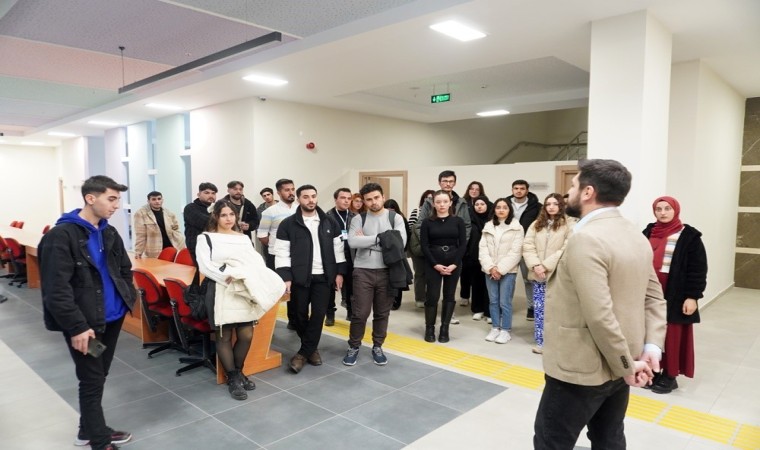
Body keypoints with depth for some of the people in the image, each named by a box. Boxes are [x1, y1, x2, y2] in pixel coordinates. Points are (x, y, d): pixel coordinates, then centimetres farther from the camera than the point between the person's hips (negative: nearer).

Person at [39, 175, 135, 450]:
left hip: (112, 318, 7)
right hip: (85, 324, -7)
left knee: (99, 377, 19)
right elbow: (56, 289, -20)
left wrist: (128, 299, 9)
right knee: (92, 382, 4)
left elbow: (125, 269, 20)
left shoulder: (109, 233, 9)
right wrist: (77, 326, -22)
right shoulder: (60, 236, -16)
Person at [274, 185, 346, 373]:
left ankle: (304, 352, 11)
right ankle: (311, 349, 28)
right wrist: (285, 277, -12)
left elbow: (338, 248, 9)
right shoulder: (288, 224, -2)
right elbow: (282, 253, -5)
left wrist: (339, 272, 3)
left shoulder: (330, 222, 7)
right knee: (301, 315, 7)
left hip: (323, 277, 2)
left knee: (319, 314, -1)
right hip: (299, 277, -1)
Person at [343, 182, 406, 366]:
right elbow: (353, 242, -15)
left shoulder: (395, 218, 1)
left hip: (387, 271, 1)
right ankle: (354, 346, 22)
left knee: (382, 313, 11)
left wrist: (367, 240, -12)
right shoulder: (358, 219, 2)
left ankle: (377, 347, 28)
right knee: (360, 312, 2)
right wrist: (379, 238, -14)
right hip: (363, 271, -1)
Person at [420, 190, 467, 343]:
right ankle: (429, 329, 12)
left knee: (449, 296, 6)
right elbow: (424, 246, -4)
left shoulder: (458, 221, 3)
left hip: (453, 264, 2)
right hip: (433, 265, -1)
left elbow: (463, 244, -1)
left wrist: (454, 264, -11)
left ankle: (444, 329, 16)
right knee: (432, 296, -2)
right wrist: (436, 265, -13)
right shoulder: (427, 222, 0)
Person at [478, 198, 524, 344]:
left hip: (508, 271, -3)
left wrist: (501, 269, -12)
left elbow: (515, 252, -8)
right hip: (490, 270, 4)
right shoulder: (488, 226, 10)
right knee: (493, 301, 9)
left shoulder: (517, 228, -1)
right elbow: (482, 248, 3)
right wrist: (490, 267, -9)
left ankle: (505, 330, 9)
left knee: (504, 302, -3)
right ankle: (495, 328, 20)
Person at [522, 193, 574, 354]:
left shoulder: (570, 224, -4)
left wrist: (546, 265, -15)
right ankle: (541, 341, 19)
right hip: (538, 275, 4)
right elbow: (527, 246, 6)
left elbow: (567, 250, -13)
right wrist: (536, 265, -10)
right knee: (539, 309, 8)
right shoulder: (536, 224, 13)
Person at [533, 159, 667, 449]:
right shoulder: (636, 235, 7)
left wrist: (627, 365, -16)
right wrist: (651, 346, 0)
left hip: (583, 369, -9)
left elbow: (599, 316, -28)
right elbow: (655, 298, 9)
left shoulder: (585, 239, -23)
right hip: (617, 366, 9)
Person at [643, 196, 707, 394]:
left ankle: (670, 376, 18)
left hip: (673, 296, -4)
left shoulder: (689, 236, -5)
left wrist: (692, 296, -12)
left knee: (672, 336, 4)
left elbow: (698, 269, -7)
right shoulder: (648, 233, 9)